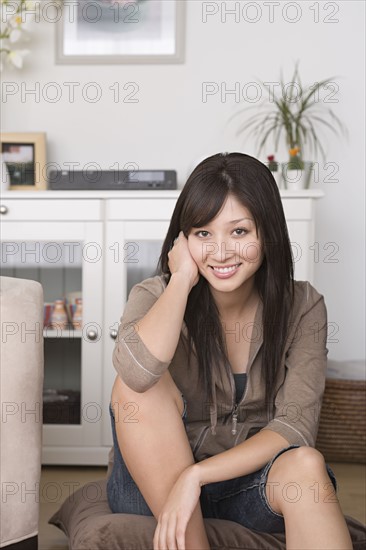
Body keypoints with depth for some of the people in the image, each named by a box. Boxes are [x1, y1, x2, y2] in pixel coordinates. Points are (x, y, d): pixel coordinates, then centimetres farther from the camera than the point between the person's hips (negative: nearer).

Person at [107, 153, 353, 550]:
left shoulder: (302, 307, -6)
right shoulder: (156, 298, -9)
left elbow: (295, 425, -15)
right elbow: (136, 370, -33)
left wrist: (196, 475, -25)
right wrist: (182, 278, -22)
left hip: (254, 481, 0)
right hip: (158, 484, 1)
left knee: (305, 465, -33)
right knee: (139, 387, -28)